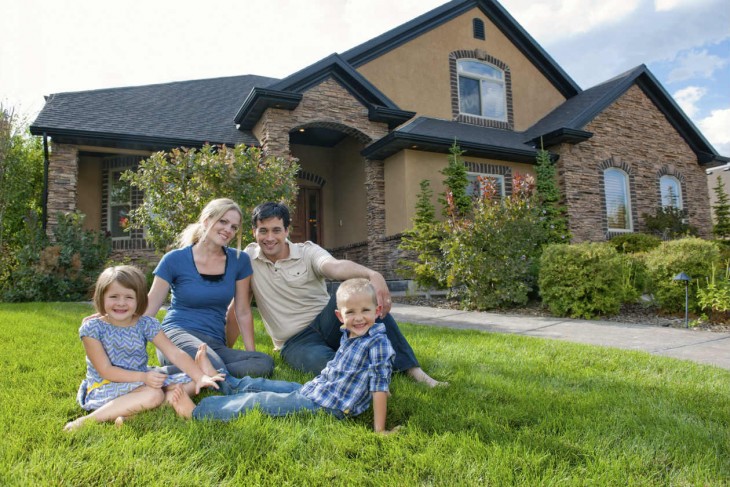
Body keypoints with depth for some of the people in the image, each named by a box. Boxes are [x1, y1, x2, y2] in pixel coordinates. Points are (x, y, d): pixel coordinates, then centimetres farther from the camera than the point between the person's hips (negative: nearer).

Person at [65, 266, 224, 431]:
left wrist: (201, 377, -23)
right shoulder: (92, 328, -11)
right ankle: (88, 420, -24)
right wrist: (143, 377, -29)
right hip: (105, 388, -5)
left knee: (191, 382, -10)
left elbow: (175, 354, -9)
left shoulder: (146, 325, -3)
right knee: (153, 394, -31)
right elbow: (105, 371, -15)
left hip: (141, 381, 6)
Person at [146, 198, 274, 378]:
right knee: (214, 368, -38)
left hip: (215, 344, 5)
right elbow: (148, 308, 3)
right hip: (177, 335, -5)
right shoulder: (175, 260, -1)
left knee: (265, 363, -26)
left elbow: (243, 313, 10)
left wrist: (251, 353, 8)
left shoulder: (239, 261, 7)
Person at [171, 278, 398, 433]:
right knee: (262, 385, 18)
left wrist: (379, 429, -21)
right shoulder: (347, 336, 5)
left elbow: (380, 385, -21)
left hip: (326, 407, -7)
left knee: (259, 401, -6)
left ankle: (197, 411, 5)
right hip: (311, 388, 7)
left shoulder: (378, 342, -19)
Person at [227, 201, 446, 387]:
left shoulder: (308, 251, -5)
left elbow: (335, 266, -27)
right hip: (295, 342, 0)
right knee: (321, 360, -39)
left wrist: (372, 274, -48)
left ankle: (411, 369, -29)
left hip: (325, 322, 1)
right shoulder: (249, 258, -1)